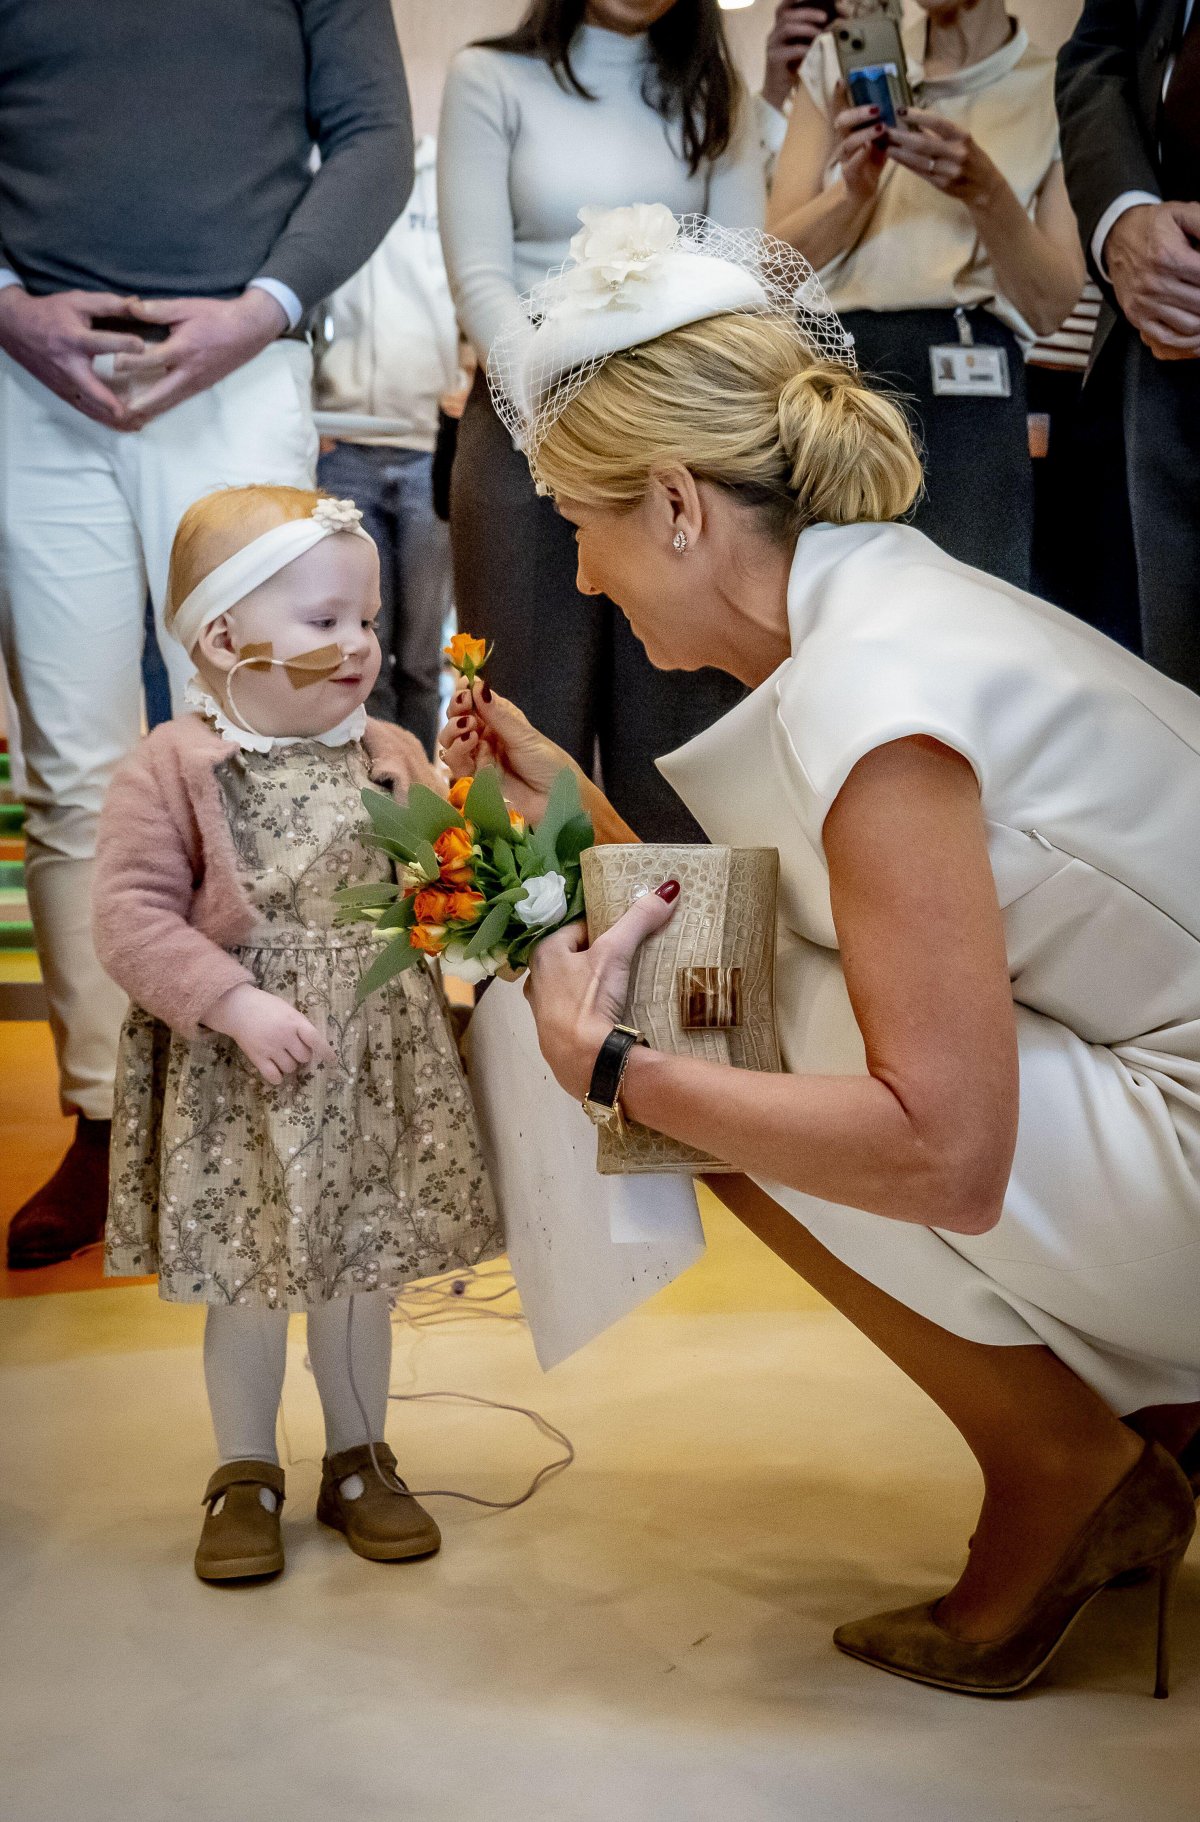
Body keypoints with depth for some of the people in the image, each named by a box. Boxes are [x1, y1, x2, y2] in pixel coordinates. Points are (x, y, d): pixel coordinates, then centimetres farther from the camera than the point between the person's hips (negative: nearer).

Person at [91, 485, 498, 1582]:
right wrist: (236, 1005, -23)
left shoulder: (391, 757, 3)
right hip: (237, 1079, -3)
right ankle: (246, 1478, 28)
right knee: (249, 1282, 9)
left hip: (379, 1067, 4)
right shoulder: (171, 769, -11)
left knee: (362, 1274, 15)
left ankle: (359, 1463, 33)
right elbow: (133, 916, -15)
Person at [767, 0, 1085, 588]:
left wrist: (985, 190, -16)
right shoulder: (838, 62, 12)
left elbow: (1049, 305, 0)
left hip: (961, 392, -1)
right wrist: (854, 189, -14)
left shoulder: (1055, 88, 7)